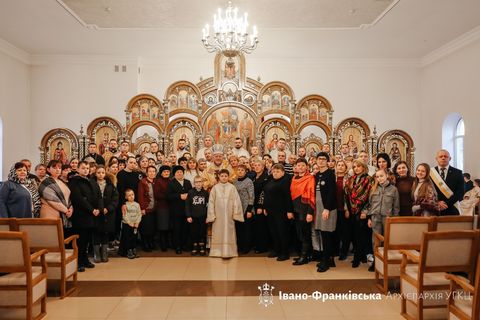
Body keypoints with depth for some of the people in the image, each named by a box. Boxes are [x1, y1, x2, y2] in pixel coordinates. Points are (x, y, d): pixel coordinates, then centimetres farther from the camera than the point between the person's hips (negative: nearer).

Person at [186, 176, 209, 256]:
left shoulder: (205, 193, 0)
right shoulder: (190, 192, -1)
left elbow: (208, 205, 2)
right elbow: (187, 205, -1)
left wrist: (208, 216, -2)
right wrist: (188, 216, -6)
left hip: (203, 217, 0)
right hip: (193, 217, 0)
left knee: (202, 233, 6)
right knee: (194, 233, 7)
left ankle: (202, 248, 17)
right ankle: (195, 248, 19)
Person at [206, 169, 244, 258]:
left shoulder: (232, 187, 0)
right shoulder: (215, 188, 2)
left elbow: (236, 201, -1)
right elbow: (211, 202, 2)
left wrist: (236, 213, -5)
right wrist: (212, 215, -2)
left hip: (229, 215, 0)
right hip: (218, 215, 1)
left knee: (228, 232, 2)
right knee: (218, 232, 5)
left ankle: (229, 251, 9)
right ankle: (218, 251, 13)